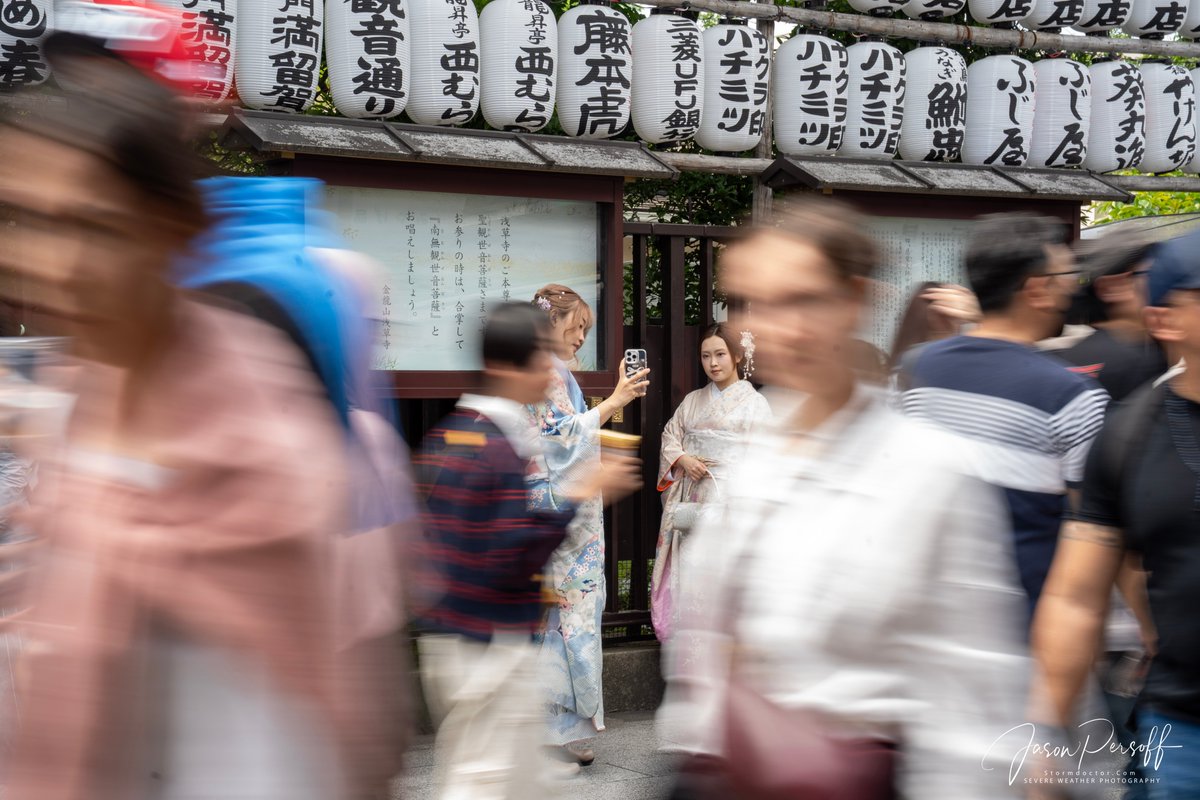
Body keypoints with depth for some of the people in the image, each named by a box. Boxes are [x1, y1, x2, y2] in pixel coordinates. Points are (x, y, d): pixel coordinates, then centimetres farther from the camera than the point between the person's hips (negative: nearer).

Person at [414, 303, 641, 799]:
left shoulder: (445, 437, 10)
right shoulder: (500, 450, -18)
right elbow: (516, 559, -22)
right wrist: (580, 494, -16)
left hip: (446, 634, 9)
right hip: (495, 643, -9)